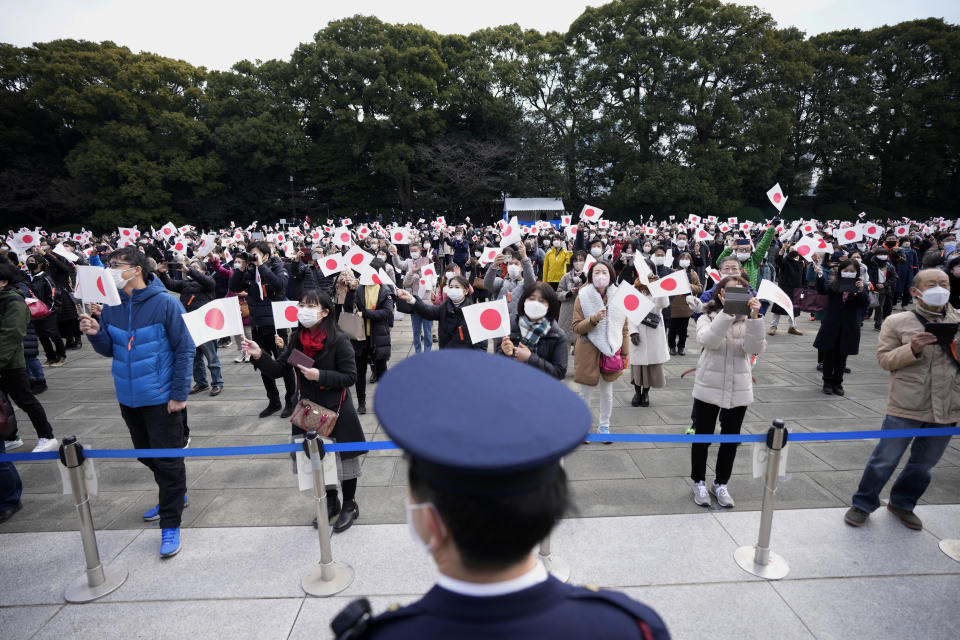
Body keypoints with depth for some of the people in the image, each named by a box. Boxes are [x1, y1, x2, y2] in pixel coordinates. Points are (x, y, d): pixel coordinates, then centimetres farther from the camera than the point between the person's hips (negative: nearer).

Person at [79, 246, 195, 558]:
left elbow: (185, 349, -13)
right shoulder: (111, 306, 3)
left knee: (168, 462, 1)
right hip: (129, 398, 7)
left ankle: (170, 524, 14)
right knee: (147, 456, 21)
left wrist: (179, 394, -14)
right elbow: (109, 349, 11)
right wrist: (95, 333, -11)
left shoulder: (165, 303, -14)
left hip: (162, 399, -6)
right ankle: (174, 496, 43)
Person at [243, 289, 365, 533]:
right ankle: (331, 501, 41)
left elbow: (350, 376, -16)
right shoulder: (297, 339, 0)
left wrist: (320, 376, -26)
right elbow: (278, 370, -2)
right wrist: (259, 355, -18)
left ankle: (349, 505, 31)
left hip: (337, 412, -5)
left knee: (342, 458, 9)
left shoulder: (339, 340, -18)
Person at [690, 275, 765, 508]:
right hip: (708, 388, -2)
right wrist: (727, 313, -31)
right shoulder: (708, 318, -4)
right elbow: (708, 340, -25)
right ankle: (699, 483, 27)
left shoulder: (748, 321, 2)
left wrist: (754, 316, -26)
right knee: (702, 437, 8)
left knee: (731, 439, 13)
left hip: (738, 390, 3)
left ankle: (721, 484, 32)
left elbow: (756, 348, -16)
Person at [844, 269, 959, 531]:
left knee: (924, 463, 17)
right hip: (905, 408, -4)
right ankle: (863, 504, 22)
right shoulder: (897, 322, -4)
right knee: (885, 459, 4)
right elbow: (884, 359, -5)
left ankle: (902, 504, 39)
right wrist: (912, 349, -21)